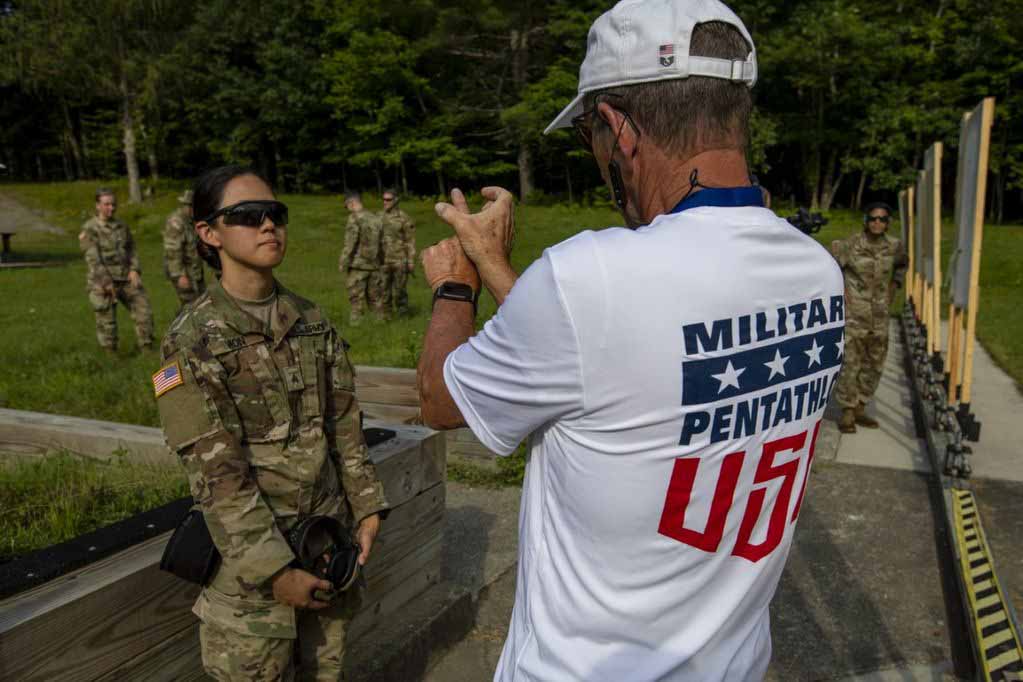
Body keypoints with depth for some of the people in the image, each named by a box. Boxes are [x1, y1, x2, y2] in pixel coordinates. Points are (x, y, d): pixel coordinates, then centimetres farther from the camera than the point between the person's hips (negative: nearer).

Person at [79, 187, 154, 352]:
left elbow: (132, 250, 14)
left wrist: (134, 270, -4)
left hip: (126, 279, 5)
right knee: (107, 321, 0)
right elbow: (92, 259, -13)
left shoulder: (122, 226, 13)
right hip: (102, 283, -5)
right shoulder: (89, 229, -6)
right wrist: (106, 282, -20)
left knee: (144, 309, 0)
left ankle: (147, 348, 9)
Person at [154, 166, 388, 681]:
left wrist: (366, 506, 5)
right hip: (250, 549, -4)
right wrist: (273, 569, -18)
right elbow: (216, 471, -16)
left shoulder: (311, 321, 3)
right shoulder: (192, 342, -13)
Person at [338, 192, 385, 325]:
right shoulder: (375, 218, 10)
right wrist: (380, 263, 20)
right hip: (374, 265, 6)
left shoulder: (354, 218, -11)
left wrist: (343, 263, -10)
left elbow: (350, 243, -15)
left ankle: (355, 324, 0)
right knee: (375, 297, 14)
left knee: (356, 299, -1)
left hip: (358, 265, -6)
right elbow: (380, 243, 14)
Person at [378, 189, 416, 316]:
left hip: (400, 261, -4)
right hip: (383, 261, 4)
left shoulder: (404, 218, -6)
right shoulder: (379, 217, 8)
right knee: (384, 291, 8)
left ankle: (402, 315, 13)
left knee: (399, 291, 0)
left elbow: (410, 241, -5)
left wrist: (411, 261, -9)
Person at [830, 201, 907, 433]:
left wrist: (893, 287, 14)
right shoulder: (851, 244, -13)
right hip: (853, 312, -5)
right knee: (849, 362, -6)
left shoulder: (894, 246, 2)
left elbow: (902, 264, 23)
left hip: (879, 314, 5)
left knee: (874, 364, 11)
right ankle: (847, 412, 5)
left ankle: (860, 408, 25)